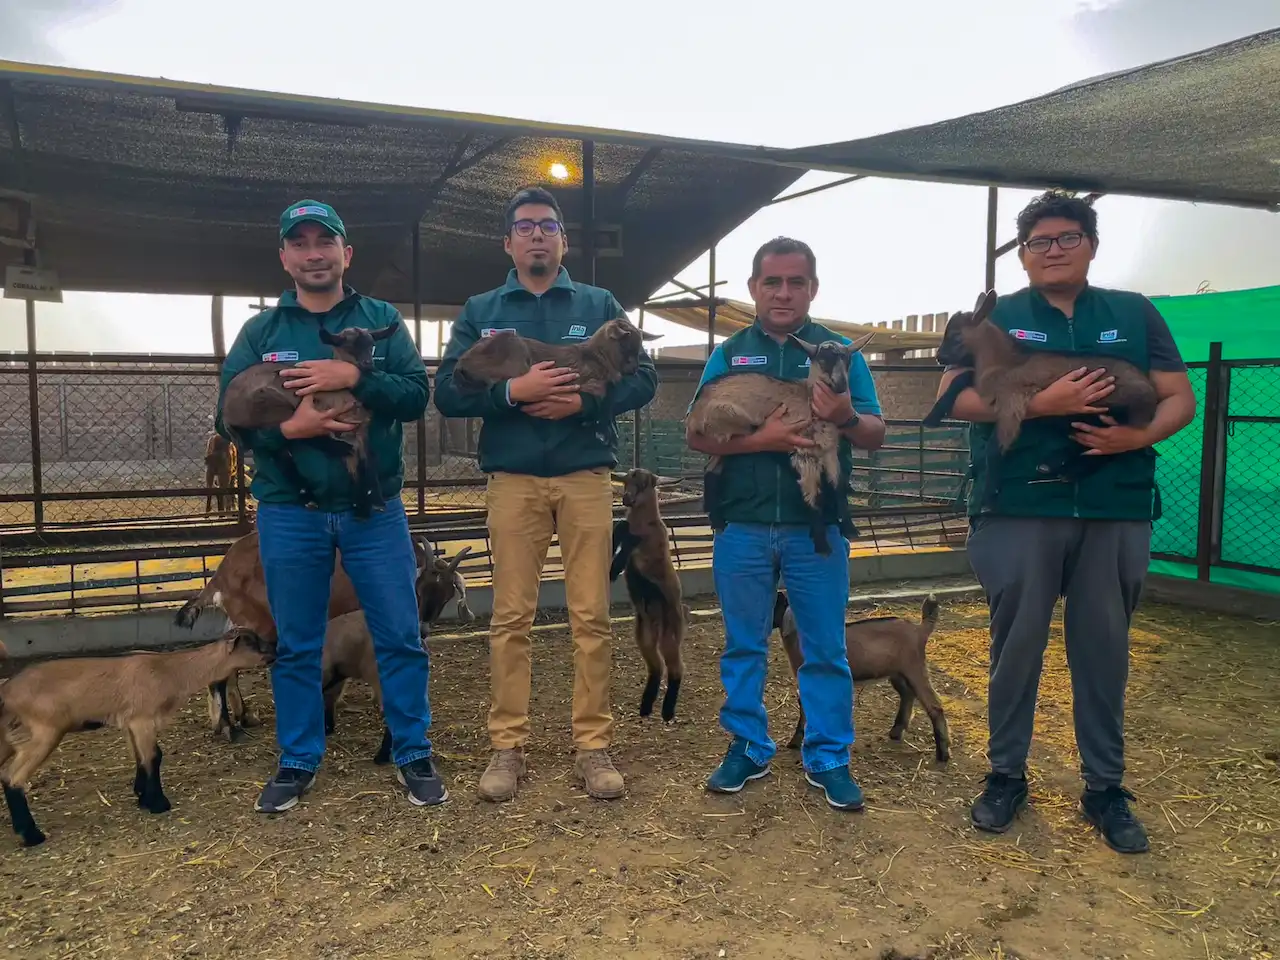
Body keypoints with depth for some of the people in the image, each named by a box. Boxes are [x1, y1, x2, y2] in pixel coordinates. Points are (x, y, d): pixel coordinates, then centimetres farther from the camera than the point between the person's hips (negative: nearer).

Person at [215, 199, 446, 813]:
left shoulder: (382, 321, 4)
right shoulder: (260, 331, 6)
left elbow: (416, 395, -7)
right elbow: (229, 415, 0)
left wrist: (353, 377, -21)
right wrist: (287, 428, -19)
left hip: (375, 509, 0)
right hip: (289, 514, 1)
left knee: (400, 639, 4)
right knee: (296, 647, 11)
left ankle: (413, 755, 19)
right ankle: (298, 762, 26)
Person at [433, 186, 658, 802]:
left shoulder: (599, 305, 11)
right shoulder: (480, 311, 11)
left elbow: (642, 378, 4)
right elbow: (447, 392, 2)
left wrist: (582, 400, -13)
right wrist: (514, 390, -15)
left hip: (587, 477, 0)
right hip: (513, 480, 0)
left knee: (591, 616, 1)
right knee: (511, 617, 2)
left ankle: (593, 746, 10)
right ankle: (508, 747, 12)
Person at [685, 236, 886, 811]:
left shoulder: (840, 351, 5)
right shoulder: (729, 354, 6)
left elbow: (876, 435, 1)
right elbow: (697, 435, -3)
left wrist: (846, 416, -21)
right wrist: (759, 439, -20)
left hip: (817, 526, 0)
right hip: (742, 526, 1)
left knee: (826, 649, 7)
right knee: (743, 646, 11)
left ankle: (829, 757, 21)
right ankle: (748, 747, 26)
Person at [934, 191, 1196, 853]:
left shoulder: (1135, 315, 12)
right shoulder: (993, 318, 4)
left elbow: (1179, 398, 10)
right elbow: (953, 398, -7)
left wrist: (1140, 436, -12)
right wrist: (1041, 404, -19)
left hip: (1116, 511, 2)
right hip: (1018, 510, -2)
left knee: (1104, 650, 9)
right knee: (1016, 645, 7)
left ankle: (1105, 788, 23)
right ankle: (1006, 775, 22)